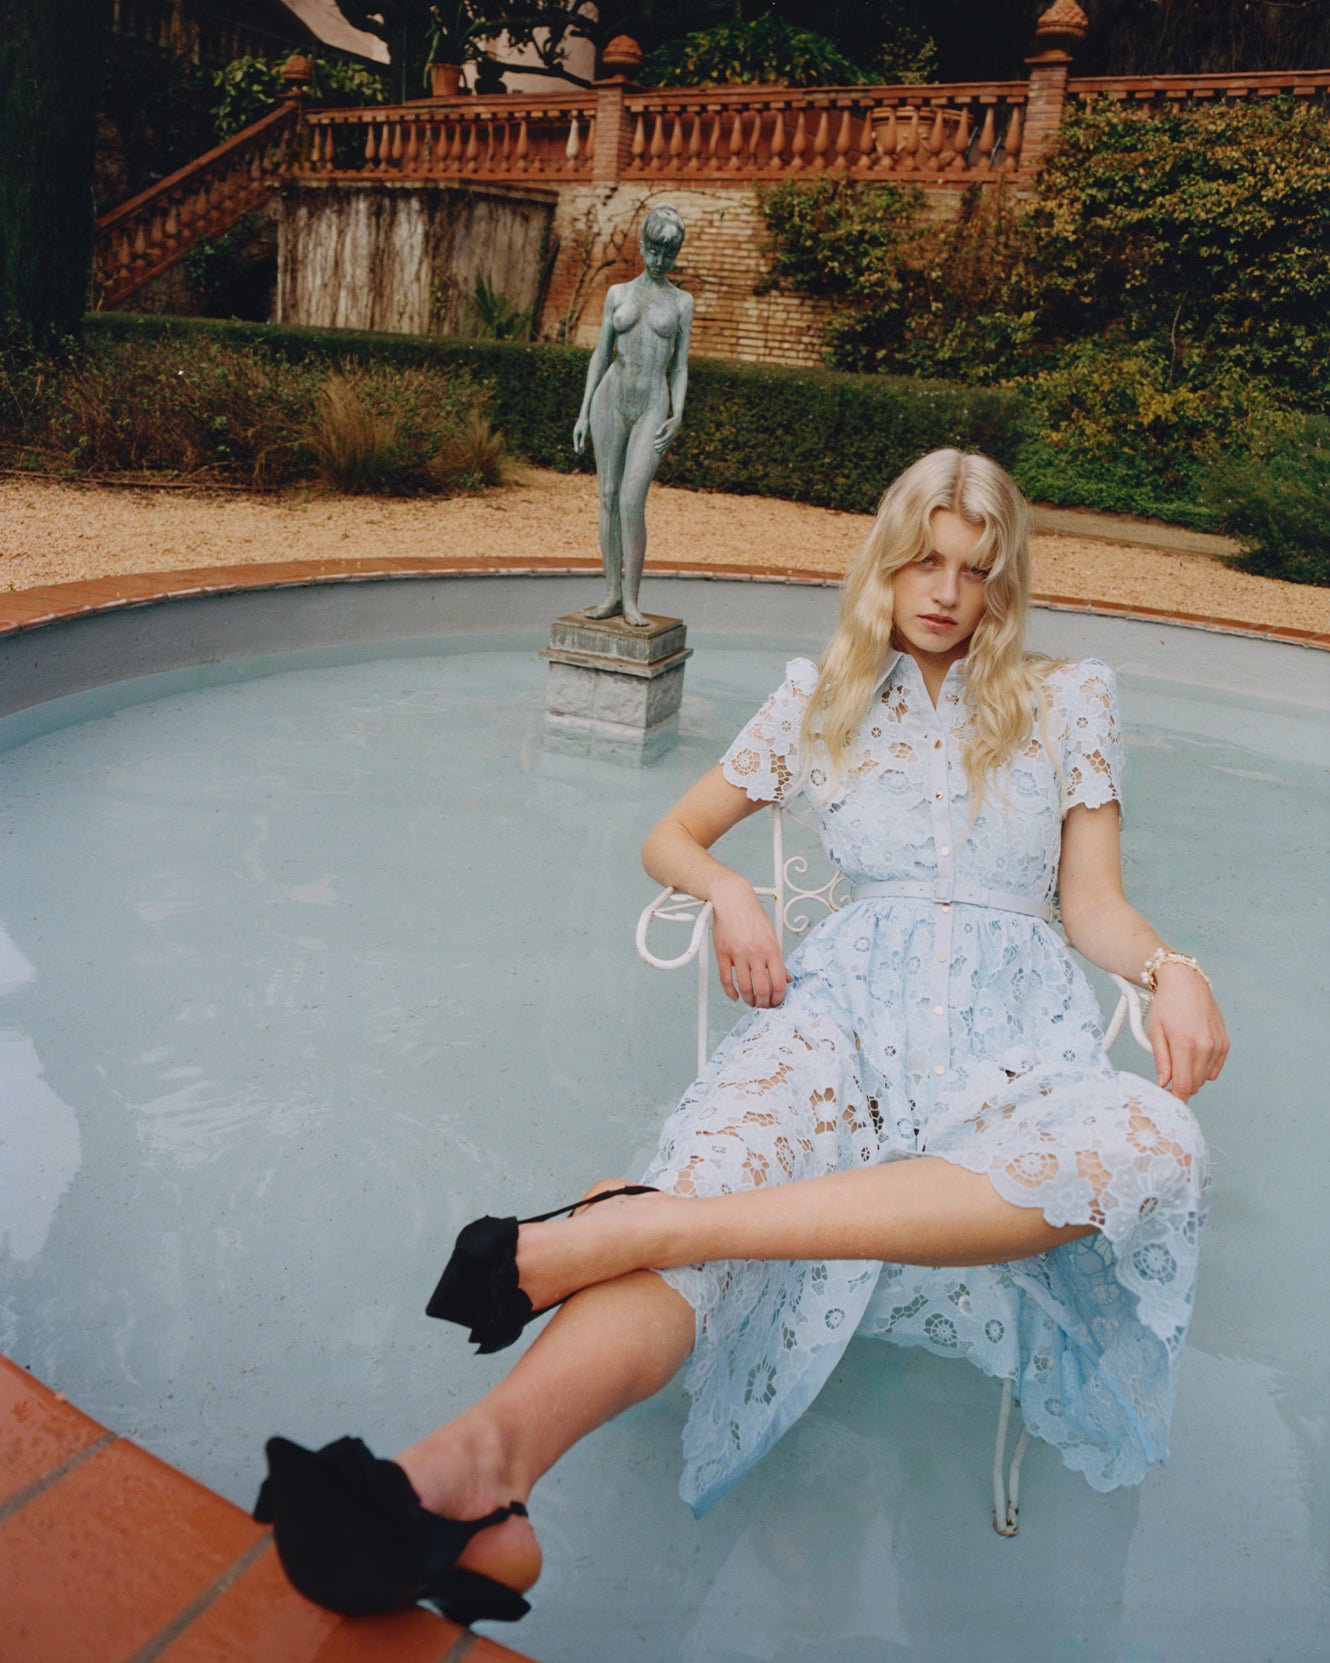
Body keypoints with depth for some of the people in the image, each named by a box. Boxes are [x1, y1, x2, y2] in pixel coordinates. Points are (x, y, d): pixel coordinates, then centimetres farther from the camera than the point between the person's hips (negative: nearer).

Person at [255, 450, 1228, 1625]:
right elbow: (670, 838, 22)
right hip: (855, 988, 1)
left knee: (1150, 1145, -38)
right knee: (716, 1176, -35)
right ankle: (484, 1463, -61)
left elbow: (1095, 906, 14)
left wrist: (1174, 969, -8)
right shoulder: (823, 699, 19)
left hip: (1015, 1012, 0)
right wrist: (728, 890, 0)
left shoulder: (1068, 702, 19)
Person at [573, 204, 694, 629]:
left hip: (653, 406, -2)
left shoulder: (682, 303, 9)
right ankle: (612, 592, 9)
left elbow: (679, 366, 8)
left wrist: (677, 416, -5)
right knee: (608, 498, 1)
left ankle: (631, 599, -6)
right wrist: (584, 412, 7)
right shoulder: (618, 294, 12)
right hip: (611, 399, 2)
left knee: (632, 501, -13)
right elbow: (600, 355, 13)